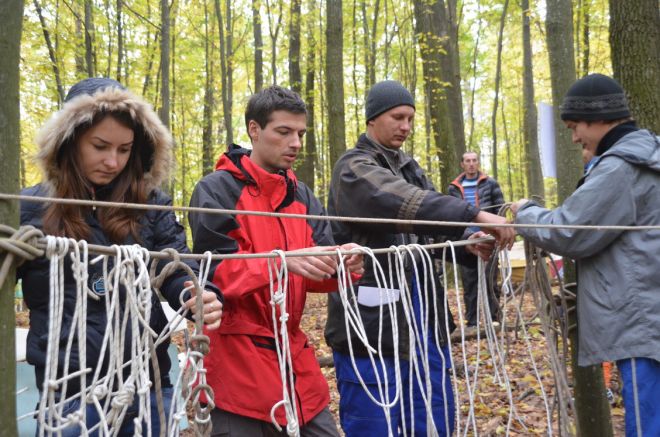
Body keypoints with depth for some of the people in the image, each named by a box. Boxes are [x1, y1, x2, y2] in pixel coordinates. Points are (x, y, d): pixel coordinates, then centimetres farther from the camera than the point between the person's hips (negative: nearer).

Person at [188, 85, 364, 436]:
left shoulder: (302, 195, 11)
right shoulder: (217, 190, -8)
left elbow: (315, 270, 5)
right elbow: (215, 271, -16)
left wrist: (340, 264, -18)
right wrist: (283, 261, -27)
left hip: (293, 354, 6)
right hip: (238, 361, -6)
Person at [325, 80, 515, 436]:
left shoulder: (409, 167, 15)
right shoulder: (353, 169, -9)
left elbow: (431, 222, 13)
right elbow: (408, 206, -26)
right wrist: (476, 215, -31)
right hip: (371, 323, -8)